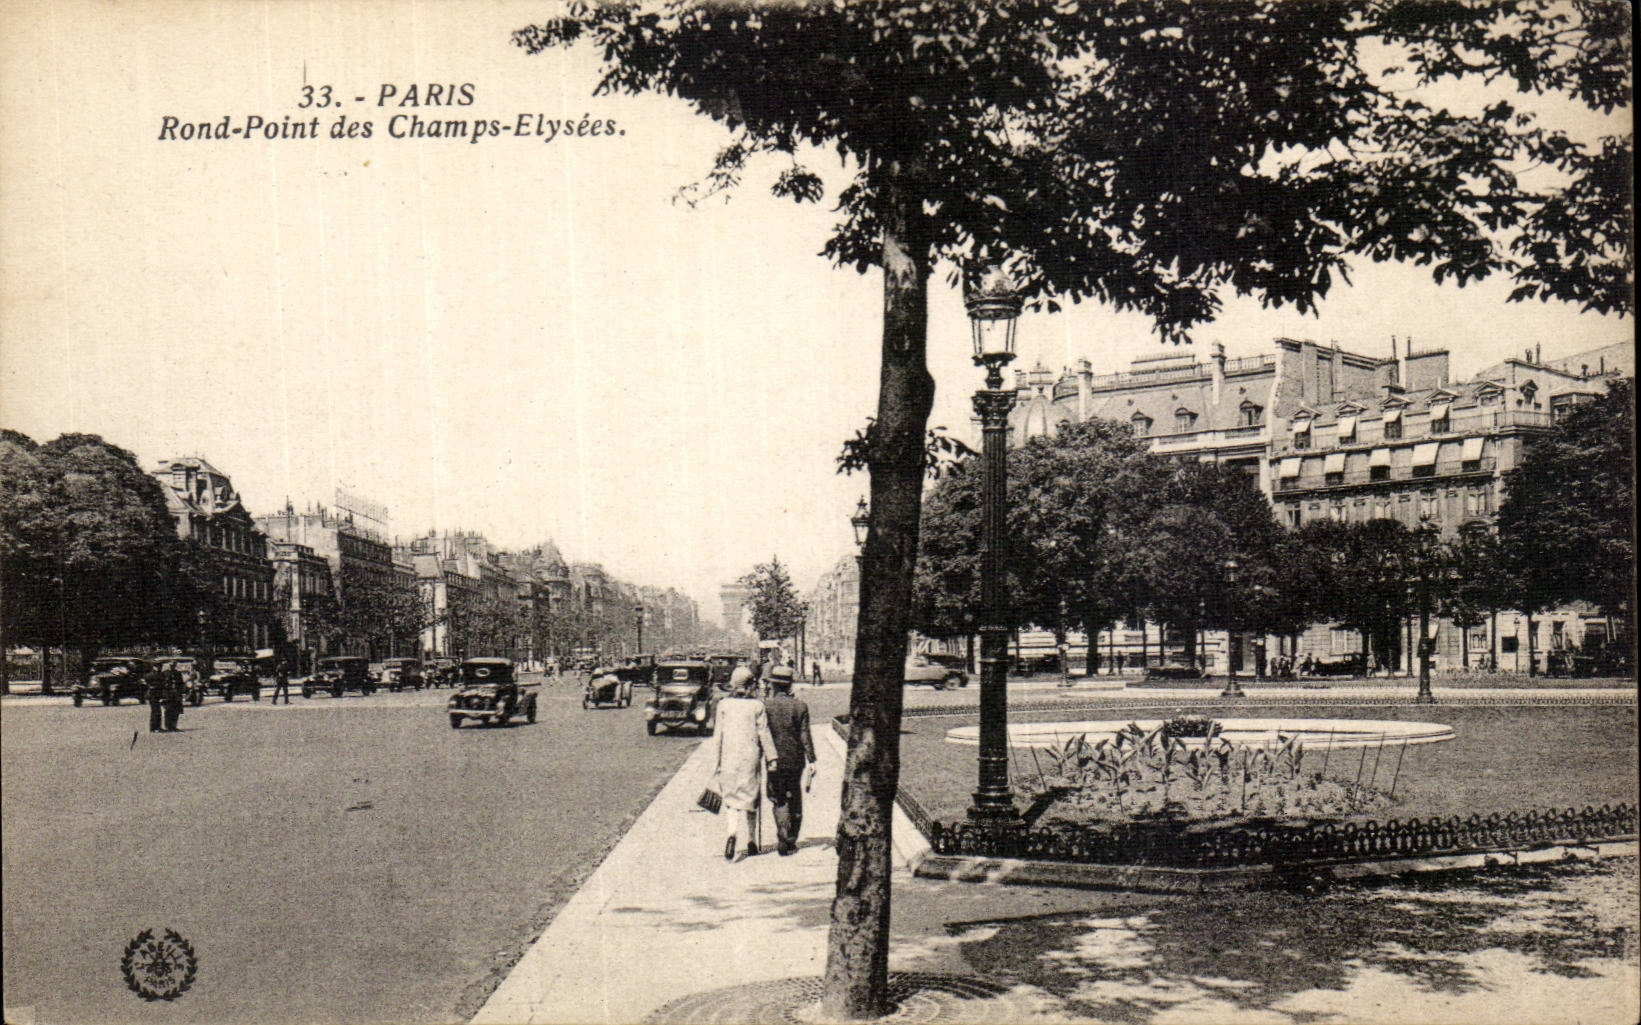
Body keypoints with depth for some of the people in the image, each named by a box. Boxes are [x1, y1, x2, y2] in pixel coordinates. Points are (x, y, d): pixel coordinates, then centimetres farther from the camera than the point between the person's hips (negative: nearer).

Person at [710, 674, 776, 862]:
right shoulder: (756, 706, -4)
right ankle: (750, 841, 19)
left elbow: (718, 735, 1)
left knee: (730, 799, 6)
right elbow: (764, 734, -3)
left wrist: (716, 762, 6)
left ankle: (731, 833, -20)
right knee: (750, 797, 12)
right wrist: (771, 758, 1)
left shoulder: (724, 705, 0)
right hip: (750, 755, 0)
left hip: (729, 757, 0)